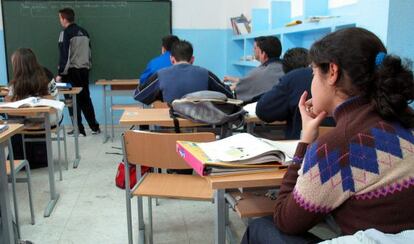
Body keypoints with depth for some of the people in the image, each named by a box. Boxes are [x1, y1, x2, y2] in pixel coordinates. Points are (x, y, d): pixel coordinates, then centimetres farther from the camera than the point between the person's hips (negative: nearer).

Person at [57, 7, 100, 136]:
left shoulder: (65, 33, -11)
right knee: (85, 99, 14)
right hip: (84, 70, 7)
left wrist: (61, 74, -11)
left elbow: (64, 55, -15)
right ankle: (95, 127, 16)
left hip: (72, 71, -7)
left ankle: (79, 129, 7)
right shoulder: (84, 32, 11)